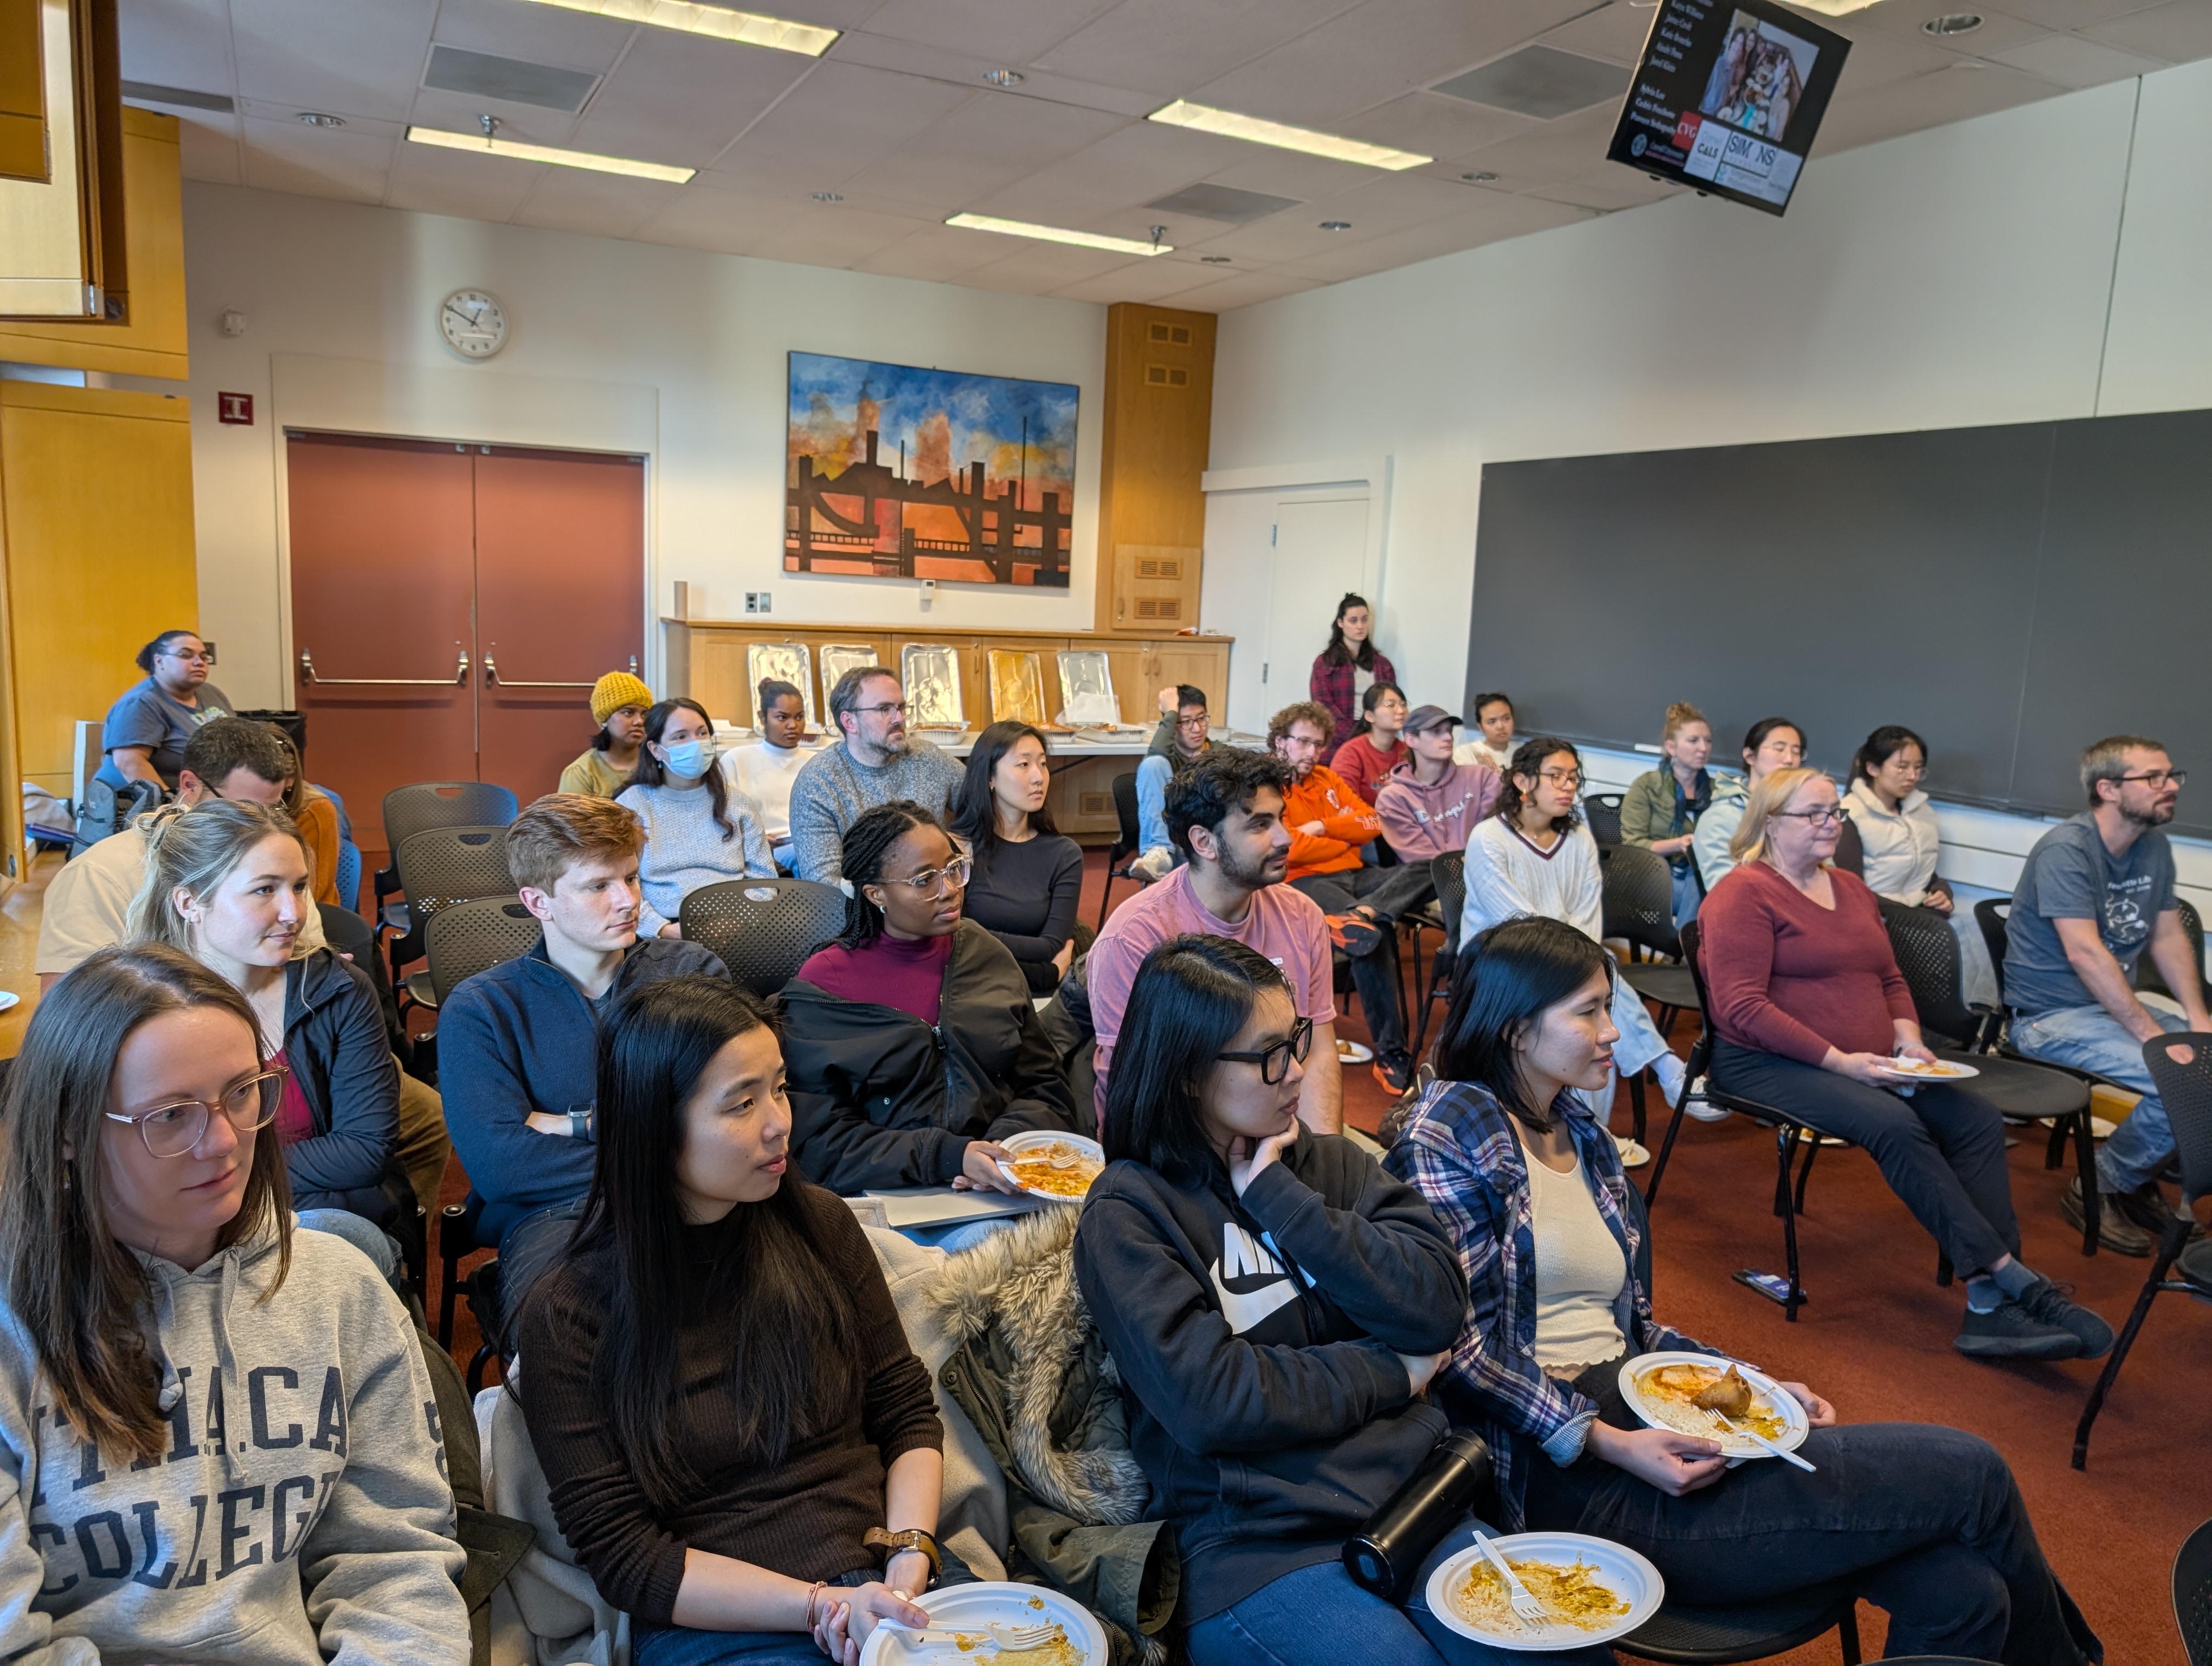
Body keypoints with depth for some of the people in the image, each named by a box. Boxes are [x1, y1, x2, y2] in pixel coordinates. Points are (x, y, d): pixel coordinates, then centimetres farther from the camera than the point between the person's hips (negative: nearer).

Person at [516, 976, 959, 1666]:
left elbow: (907, 1414, 9)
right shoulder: (568, 1316, -6)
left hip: (885, 1575, 4)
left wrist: (909, 1563, -8)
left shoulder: (819, 1226, 3)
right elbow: (623, 1557, -6)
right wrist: (822, 1605, -15)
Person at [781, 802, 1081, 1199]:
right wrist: (951, 1157, -17)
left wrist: (1008, 1143, -10)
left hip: (1009, 1189, 2)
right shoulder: (822, 988, 0)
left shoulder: (986, 955, 12)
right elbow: (822, 1145, -3)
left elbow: (1045, 1087, 12)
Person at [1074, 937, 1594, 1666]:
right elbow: (1209, 1401, -16)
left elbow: (1435, 1310, -4)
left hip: (1404, 1501, 5)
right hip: (1254, 1546, -4)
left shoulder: (1329, 1162, 9)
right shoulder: (1127, 1214, -7)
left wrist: (1277, 1195, -9)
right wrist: (1390, 1372, -5)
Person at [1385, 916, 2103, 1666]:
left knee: (1959, 1589, -14)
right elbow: (1456, 1345, -14)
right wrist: (1607, 1443, -21)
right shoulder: (1450, 1133, -8)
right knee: (1969, 1474, -8)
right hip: (1569, 1478, -7)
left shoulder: (1580, 1134, 18)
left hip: (1643, 1425, 8)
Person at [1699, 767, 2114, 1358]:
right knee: (1895, 1123, -31)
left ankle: (1989, 1306, -21)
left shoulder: (1852, 889, 18)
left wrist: (1908, 1039, 4)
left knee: (1978, 1118, -15)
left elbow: (1891, 979, 25)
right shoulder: (1744, 894, -8)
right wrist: (1838, 1060, -20)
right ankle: (2011, 1276, -22)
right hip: (1768, 1064, -7)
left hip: (1865, 1063, 8)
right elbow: (1743, 1008, -16)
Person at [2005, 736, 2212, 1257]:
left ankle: (2140, 1176, 15)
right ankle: (2099, 1190, -2)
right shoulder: (2066, 849, -20)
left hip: (2119, 1001, 9)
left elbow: (2169, 936, 12)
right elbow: (2085, 952, -27)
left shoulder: (2155, 847, 7)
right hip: (2051, 1016, -9)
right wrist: (2153, 1035, -27)